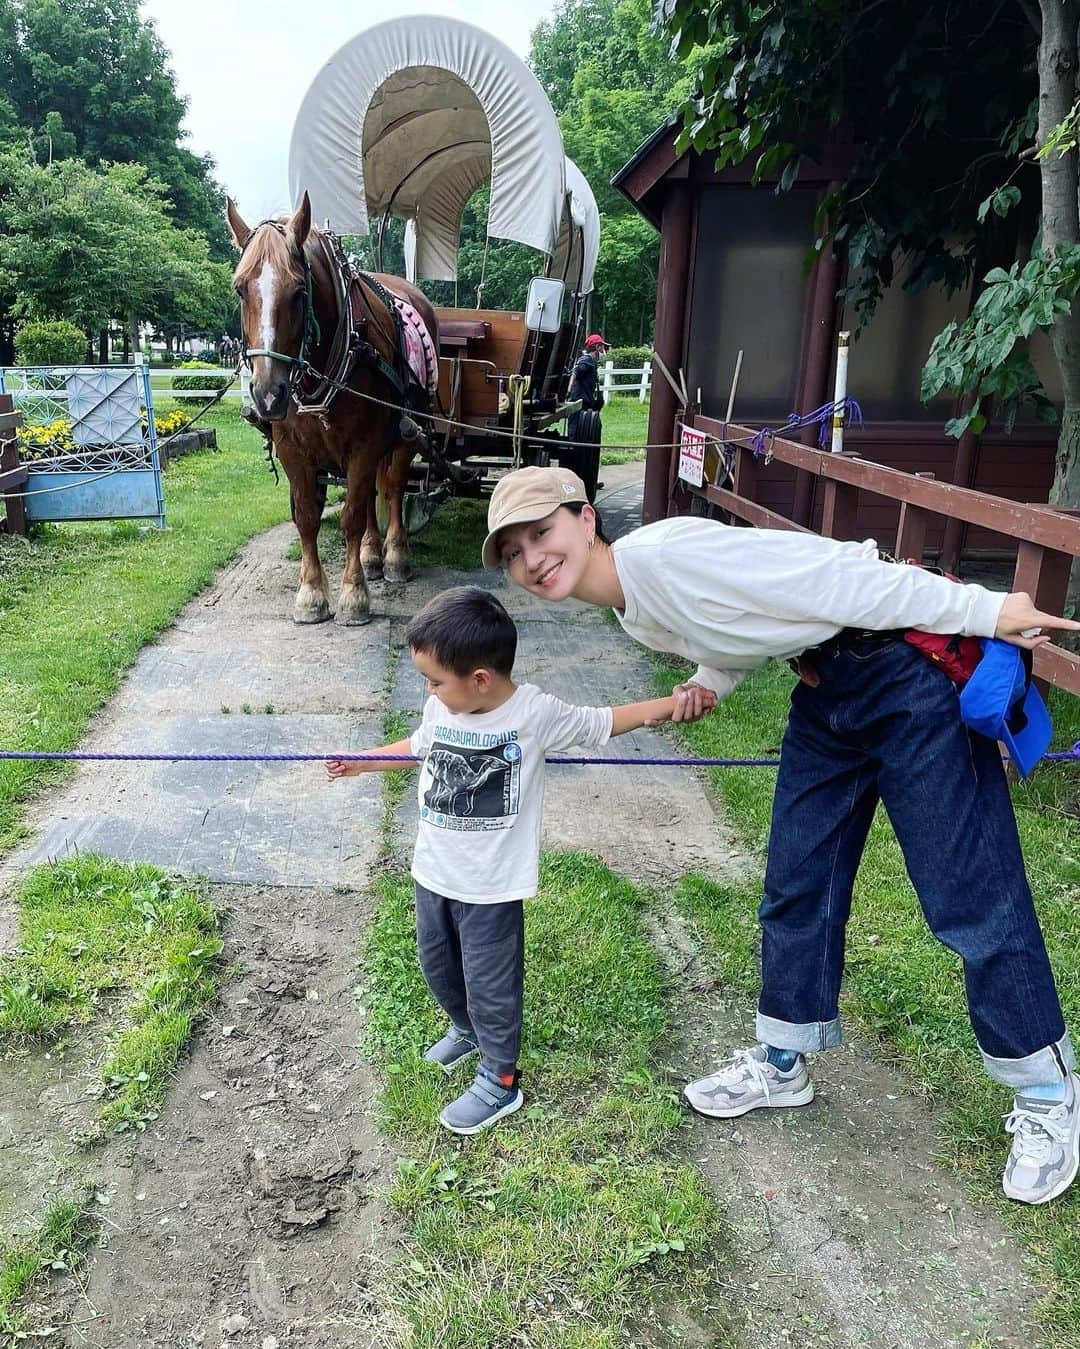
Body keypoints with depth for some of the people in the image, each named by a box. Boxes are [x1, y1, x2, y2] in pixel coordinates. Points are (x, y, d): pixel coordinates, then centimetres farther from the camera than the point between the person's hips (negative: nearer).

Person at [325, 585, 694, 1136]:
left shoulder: (534, 713, -20)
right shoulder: (440, 708, -7)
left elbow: (604, 722, -9)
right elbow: (417, 746, 15)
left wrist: (668, 703, -17)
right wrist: (360, 763, 20)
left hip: (492, 888, -6)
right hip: (433, 873, 6)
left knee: (490, 984, 8)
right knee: (437, 966, 25)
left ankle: (500, 1082, 31)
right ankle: (467, 1030, 54)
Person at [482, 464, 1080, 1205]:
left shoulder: (663, 551, -23)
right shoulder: (636, 612, 5)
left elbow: (833, 576, -23)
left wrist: (981, 612, -19)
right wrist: (710, 680, -1)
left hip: (911, 669, -8)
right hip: (828, 692, 9)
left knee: (971, 894, -2)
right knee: (796, 886, 13)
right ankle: (782, 1063, 31)